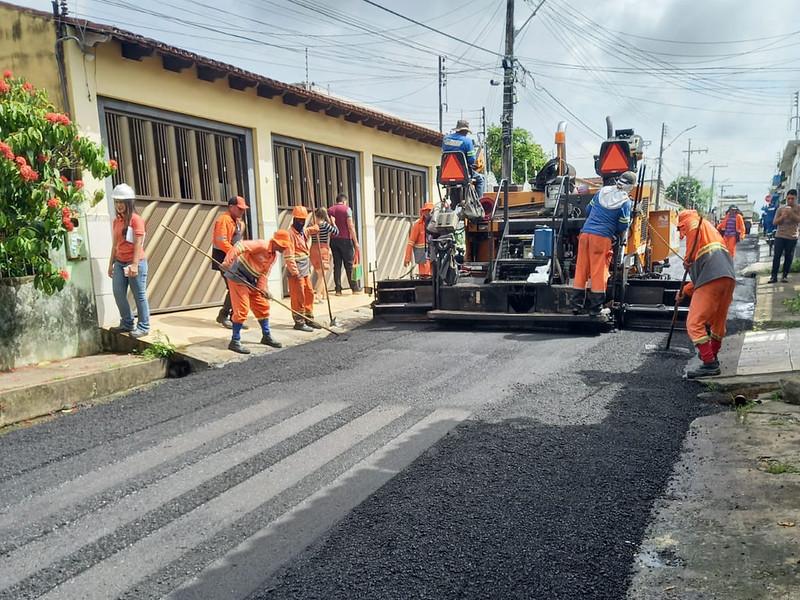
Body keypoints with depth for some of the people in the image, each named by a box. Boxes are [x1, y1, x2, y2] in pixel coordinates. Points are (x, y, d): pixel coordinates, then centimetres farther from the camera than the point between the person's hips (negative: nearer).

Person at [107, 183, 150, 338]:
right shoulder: (116, 221, 13)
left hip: (135, 262, -6)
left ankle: (143, 326, 9)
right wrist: (111, 264, 15)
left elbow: (138, 243, -13)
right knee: (118, 293, 3)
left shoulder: (136, 219, -7)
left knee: (139, 295, 0)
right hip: (120, 262, 7)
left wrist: (135, 264, -19)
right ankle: (127, 323, 18)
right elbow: (115, 245, 17)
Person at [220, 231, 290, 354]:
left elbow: (264, 273, 4)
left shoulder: (274, 255, 7)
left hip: (251, 281, 9)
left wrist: (262, 288, -10)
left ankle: (266, 336, 27)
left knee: (263, 306, 13)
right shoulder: (261, 245, -21)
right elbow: (240, 246, -30)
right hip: (237, 277, -9)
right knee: (242, 309, -10)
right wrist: (228, 262, -37)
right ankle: (235, 342, -1)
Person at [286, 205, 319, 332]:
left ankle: (309, 319, 23)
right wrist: (295, 272, -19)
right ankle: (299, 322, 4)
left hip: (306, 269, 9)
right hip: (297, 271, -9)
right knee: (298, 297, -3)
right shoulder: (290, 233, -12)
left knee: (309, 294, 13)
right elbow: (289, 255, -17)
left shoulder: (303, 231, 13)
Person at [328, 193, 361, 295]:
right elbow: (350, 227, -9)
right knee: (349, 264, 2)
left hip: (333, 240, 4)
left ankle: (338, 289, 5)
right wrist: (356, 242, -8)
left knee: (337, 265, 6)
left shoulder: (329, 210, 10)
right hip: (345, 239, -4)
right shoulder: (346, 209, -3)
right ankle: (355, 288, 5)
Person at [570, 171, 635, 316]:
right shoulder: (625, 201, -4)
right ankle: (595, 307, 5)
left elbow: (588, 209, 18)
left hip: (585, 233, 5)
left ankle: (577, 303, 12)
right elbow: (623, 226, -2)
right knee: (599, 271, 2)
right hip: (602, 238, -4)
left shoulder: (603, 191, 9)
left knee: (581, 268, 8)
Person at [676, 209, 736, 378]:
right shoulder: (710, 232, 37)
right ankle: (712, 355, 38)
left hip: (712, 279, -9)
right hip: (729, 277, 9)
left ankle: (709, 364, -10)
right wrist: (684, 291, 38)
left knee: (694, 323, -7)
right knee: (718, 321, 23)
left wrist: (688, 259, -11)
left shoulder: (695, 224, 12)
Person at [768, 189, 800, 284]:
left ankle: (785, 276, 11)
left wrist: (791, 213, -24)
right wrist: (782, 216, -13)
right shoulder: (781, 209, 7)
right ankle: (774, 276, -2)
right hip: (779, 236, 1)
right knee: (776, 256, -4)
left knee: (788, 257, 3)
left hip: (792, 237, -1)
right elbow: (774, 222, 4)